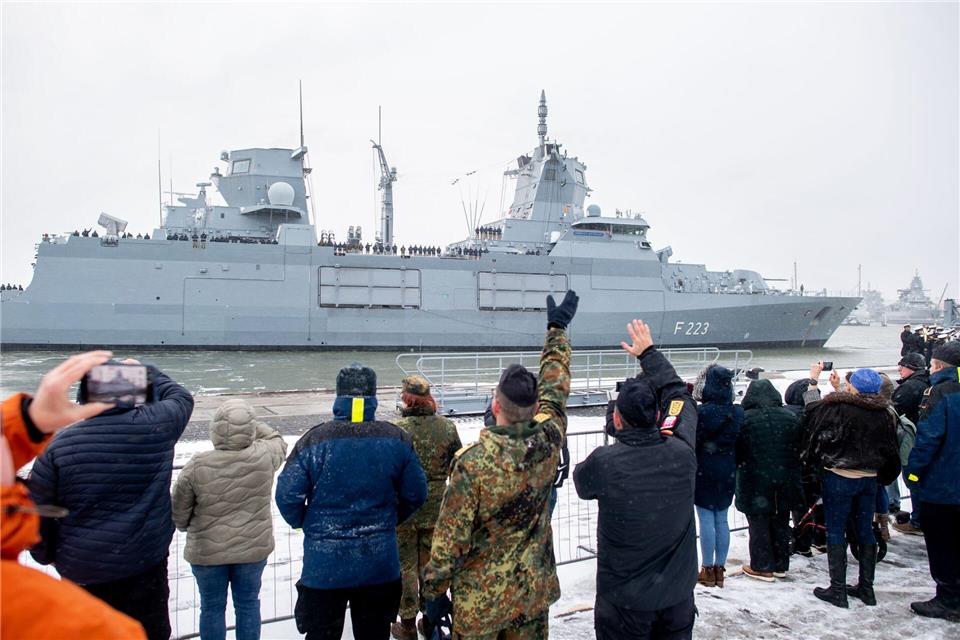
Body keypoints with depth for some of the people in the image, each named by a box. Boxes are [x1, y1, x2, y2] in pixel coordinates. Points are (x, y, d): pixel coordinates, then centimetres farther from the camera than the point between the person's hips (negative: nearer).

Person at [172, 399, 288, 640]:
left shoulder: (198, 466, -19)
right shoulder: (264, 457, -17)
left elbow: (179, 510, -6)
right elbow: (277, 440, 8)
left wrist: (185, 526, 15)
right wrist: (250, 423, 6)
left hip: (207, 550, -1)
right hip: (253, 547, 1)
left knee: (212, 606, 17)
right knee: (248, 603, 17)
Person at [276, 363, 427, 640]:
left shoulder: (314, 440, -12)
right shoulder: (397, 438, -6)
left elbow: (287, 495, -10)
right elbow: (415, 493, 0)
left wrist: (304, 524, 9)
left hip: (324, 565, -2)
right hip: (380, 565, 2)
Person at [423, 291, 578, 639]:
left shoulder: (472, 463, -27)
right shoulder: (548, 442, -15)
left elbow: (450, 541, -20)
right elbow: (555, 386, 3)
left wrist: (433, 592, -4)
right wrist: (557, 328, 16)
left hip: (480, 600, -4)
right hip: (534, 590, 4)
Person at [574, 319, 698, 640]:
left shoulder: (604, 462, -26)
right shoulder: (682, 453, -17)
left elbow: (582, 483, 0)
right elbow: (679, 394, 1)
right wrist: (649, 352, 12)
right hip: (678, 593, 3)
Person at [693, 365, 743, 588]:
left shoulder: (702, 412, -17)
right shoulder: (738, 412, -1)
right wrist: (734, 464, 17)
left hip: (705, 471, -5)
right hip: (727, 473, 5)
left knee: (706, 519, 3)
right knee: (722, 519, 13)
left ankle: (708, 570, 10)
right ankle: (719, 568, 20)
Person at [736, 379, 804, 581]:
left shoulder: (746, 418, -15)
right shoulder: (791, 417, 1)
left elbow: (738, 451, -9)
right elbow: (799, 449, 8)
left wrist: (741, 467, 9)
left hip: (755, 481, -5)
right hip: (785, 480, 5)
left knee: (759, 524, 6)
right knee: (781, 523, 16)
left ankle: (762, 567, 11)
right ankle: (780, 565, 26)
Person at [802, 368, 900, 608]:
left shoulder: (838, 408, -18)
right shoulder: (884, 414, -1)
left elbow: (813, 408, 0)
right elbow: (890, 450, 8)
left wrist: (813, 380, 13)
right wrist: (883, 477, 21)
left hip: (839, 478, -5)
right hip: (869, 479, 5)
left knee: (835, 532, 3)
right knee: (865, 531, 15)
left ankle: (838, 590, 7)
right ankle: (866, 588, 25)